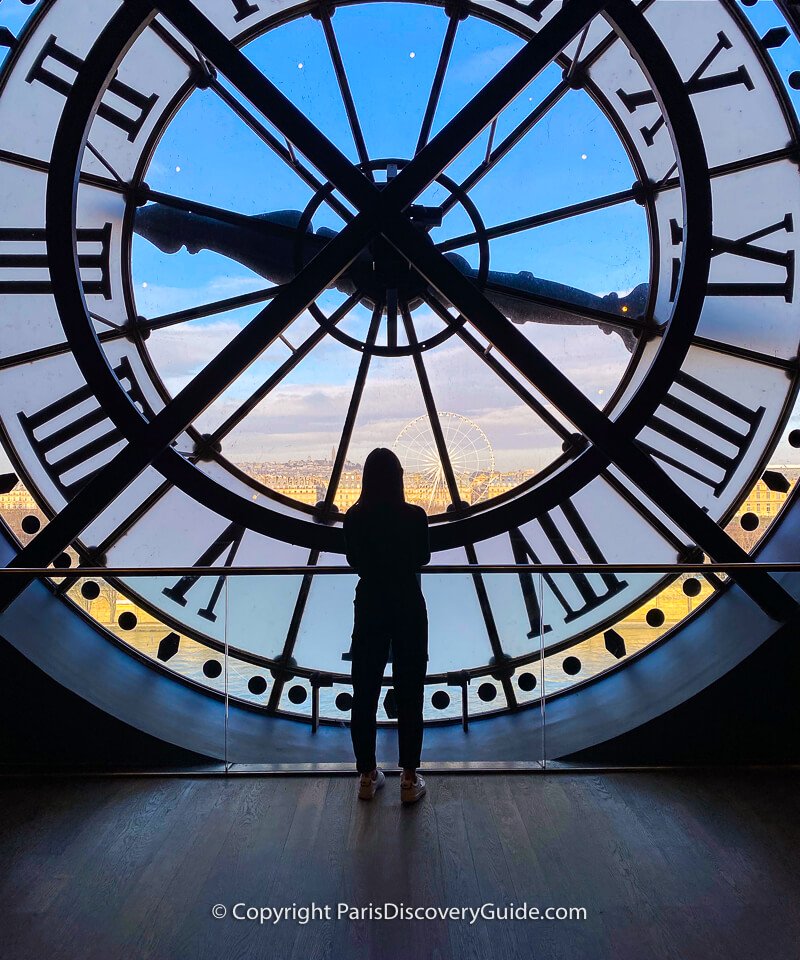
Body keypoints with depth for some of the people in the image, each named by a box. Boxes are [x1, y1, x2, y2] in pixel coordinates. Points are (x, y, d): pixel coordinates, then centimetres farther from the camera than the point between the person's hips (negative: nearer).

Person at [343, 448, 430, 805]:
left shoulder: (354, 517, -7)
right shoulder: (415, 515, -12)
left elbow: (354, 562, 7)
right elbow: (423, 558, 4)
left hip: (369, 605, 2)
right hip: (408, 606, -1)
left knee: (365, 692, 12)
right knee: (409, 693, 8)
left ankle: (368, 776, 23)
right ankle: (409, 779, 16)